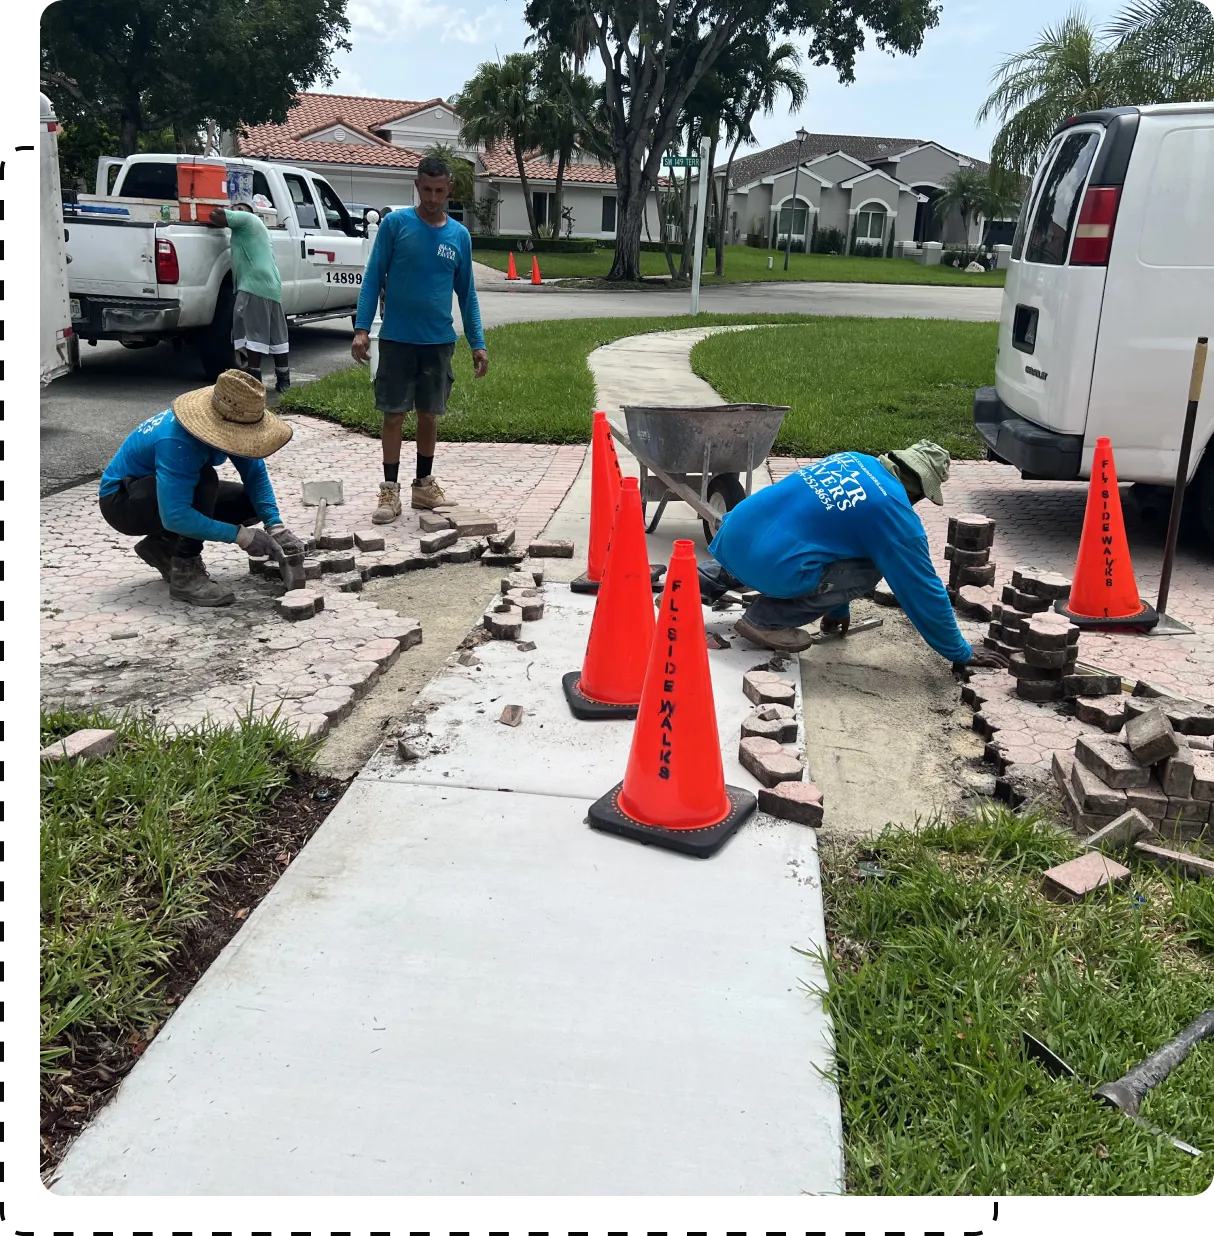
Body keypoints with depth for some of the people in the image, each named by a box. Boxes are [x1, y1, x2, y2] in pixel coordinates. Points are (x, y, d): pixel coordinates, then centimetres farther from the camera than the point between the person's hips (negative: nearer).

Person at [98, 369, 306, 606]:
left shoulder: (226, 423, -16)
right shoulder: (177, 443, -38)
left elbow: (256, 474, -9)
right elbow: (174, 515, -41)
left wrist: (275, 525, -23)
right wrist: (240, 535, -39)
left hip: (167, 492, 8)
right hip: (122, 501, -8)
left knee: (251, 503, -4)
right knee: (204, 479, -34)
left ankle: (163, 544, 8)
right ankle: (185, 573, -21)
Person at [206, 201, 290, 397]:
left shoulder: (245, 217, 3)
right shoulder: (258, 226, 31)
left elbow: (216, 216, -5)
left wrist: (226, 210, 14)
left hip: (254, 285, -9)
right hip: (273, 286, 10)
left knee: (253, 333, -10)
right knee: (278, 336, 9)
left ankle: (254, 380, -11)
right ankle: (283, 380, 13)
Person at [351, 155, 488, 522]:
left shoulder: (460, 235, 5)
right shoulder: (395, 223, -4)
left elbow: (466, 293, 10)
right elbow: (373, 277, -3)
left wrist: (477, 343, 5)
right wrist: (362, 328, -12)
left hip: (439, 341, 3)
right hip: (396, 338, -2)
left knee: (429, 414, 10)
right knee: (393, 414, 1)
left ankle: (424, 485, 22)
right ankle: (390, 490, 8)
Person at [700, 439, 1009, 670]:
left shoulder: (851, 460, 17)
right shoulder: (895, 513, -6)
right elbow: (923, 591, 2)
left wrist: (837, 607, 41)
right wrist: (961, 653, 17)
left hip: (734, 532, 8)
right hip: (767, 563, -8)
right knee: (868, 570, 5)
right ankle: (767, 621, 2)